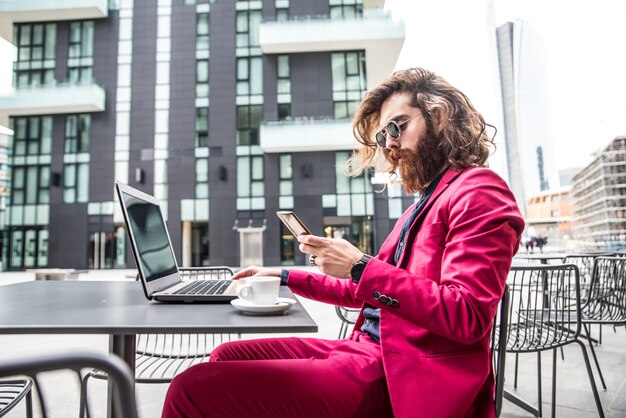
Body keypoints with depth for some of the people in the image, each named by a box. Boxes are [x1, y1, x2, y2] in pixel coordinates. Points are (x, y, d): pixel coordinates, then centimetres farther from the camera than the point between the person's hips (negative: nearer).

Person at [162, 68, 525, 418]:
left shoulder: (479, 191, -8)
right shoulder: (425, 203, 19)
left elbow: (467, 318, -19)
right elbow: (368, 292, 22)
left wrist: (361, 268, -20)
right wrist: (286, 277, 21)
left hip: (402, 379, -9)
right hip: (369, 349, 9)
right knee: (225, 359, 10)